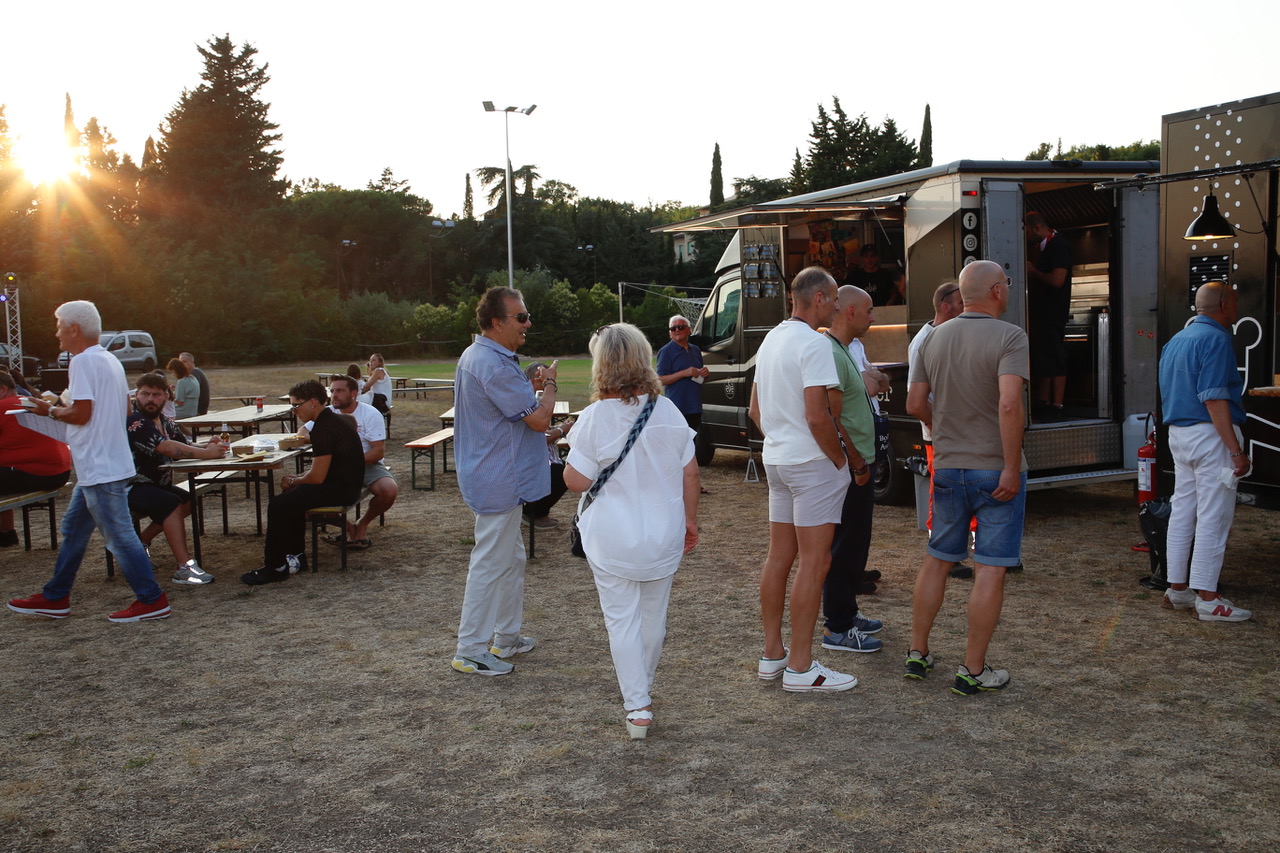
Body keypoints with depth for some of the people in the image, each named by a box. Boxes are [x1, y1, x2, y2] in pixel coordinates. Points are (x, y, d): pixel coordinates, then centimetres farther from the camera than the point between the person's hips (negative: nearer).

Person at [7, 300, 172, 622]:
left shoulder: (84, 361, -15)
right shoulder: (109, 360, 14)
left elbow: (81, 414, -21)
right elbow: (125, 407, 18)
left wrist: (50, 410, -2)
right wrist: (61, 407, 22)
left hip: (100, 468, -10)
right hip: (102, 465, 10)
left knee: (118, 534, -5)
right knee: (73, 529, 18)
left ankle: (152, 600, 0)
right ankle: (55, 598, 27)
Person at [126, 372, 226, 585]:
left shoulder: (164, 421, 10)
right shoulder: (134, 421, -19)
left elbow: (185, 446, 4)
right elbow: (165, 447, -31)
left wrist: (206, 447, -19)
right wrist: (205, 454, -35)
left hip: (154, 485, 10)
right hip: (129, 489, -9)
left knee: (190, 501, -3)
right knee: (172, 504, -28)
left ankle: (142, 539, 10)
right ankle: (184, 568, -34)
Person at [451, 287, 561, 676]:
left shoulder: (476, 356, 12)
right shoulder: (494, 366, -24)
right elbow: (539, 418, -21)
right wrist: (549, 384, -5)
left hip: (498, 479, 11)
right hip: (499, 482, -11)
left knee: (511, 559, 20)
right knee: (491, 564, -3)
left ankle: (507, 637, 31)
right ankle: (470, 651, 6)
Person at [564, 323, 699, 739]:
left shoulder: (596, 417, -15)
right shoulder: (668, 411, -3)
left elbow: (576, 480, -12)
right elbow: (690, 473, 3)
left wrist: (573, 453, 6)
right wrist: (690, 520, 15)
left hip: (612, 540, -4)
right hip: (663, 535, 4)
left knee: (622, 619, 6)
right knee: (654, 615, 18)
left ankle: (637, 707, 6)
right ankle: (642, 689, 36)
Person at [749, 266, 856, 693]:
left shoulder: (771, 339, 15)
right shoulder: (813, 343, -16)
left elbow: (755, 410, 20)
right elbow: (817, 416, -21)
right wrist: (841, 459, -10)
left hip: (777, 460, 10)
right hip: (812, 463, -10)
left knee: (779, 556, 12)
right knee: (814, 562, -5)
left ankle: (772, 654, 20)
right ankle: (800, 667, -2)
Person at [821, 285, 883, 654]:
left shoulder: (844, 352, 15)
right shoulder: (831, 355, -19)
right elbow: (832, 420, -23)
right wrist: (857, 464, -19)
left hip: (856, 466, 11)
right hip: (849, 469, -11)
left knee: (854, 545, 18)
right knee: (845, 547, -4)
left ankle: (847, 613, 29)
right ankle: (837, 628, 3)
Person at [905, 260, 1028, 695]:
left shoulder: (934, 339, 5)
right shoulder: (1009, 337, -13)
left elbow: (915, 404, 8)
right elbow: (1009, 405, -26)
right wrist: (1012, 468, -20)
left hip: (948, 466, 6)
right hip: (995, 469, -6)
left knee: (937, 560, 16)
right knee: (990, 569, 1)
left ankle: (918, 653, 23)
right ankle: (973, 671, 6)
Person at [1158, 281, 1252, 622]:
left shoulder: (1175, 340, 15)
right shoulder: (1216, 339, -13)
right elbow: (1214, 399, -20)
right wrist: (1236, 451, -21)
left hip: (1178, 433, 9)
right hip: (1210, 434, -9)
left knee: (1182, 513, 13)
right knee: (1213, 518, -5)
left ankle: (1177, 588, 19)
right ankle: (1207, 598, -2)